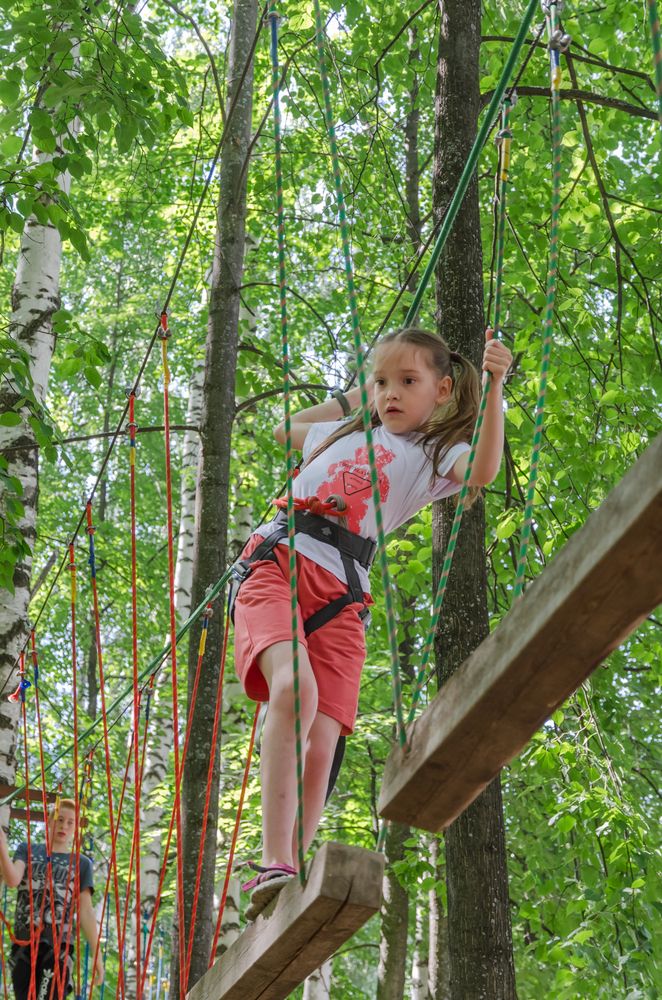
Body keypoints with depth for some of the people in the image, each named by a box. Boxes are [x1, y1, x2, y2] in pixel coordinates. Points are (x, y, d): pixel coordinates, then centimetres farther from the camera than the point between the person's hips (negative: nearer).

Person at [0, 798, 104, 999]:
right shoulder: (27, 850, 15)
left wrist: (97, 954, 0)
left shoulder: (81, 863, 11)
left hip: (59, 944, -2)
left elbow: (85, 911, 8)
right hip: (23, 942, 2)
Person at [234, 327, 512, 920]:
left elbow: (483, 470, -9)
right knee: (294, 690, -29)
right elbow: (284, 431, 48)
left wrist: (494, 388, -19)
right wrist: (350, 400, 45)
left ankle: (289, 894, -4)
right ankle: (275, 864, -31)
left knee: (320, 748, -13)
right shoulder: (347, 431, 27)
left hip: (340, 598, -1)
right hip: (276, 562, 1)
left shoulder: (436, 457, 16)